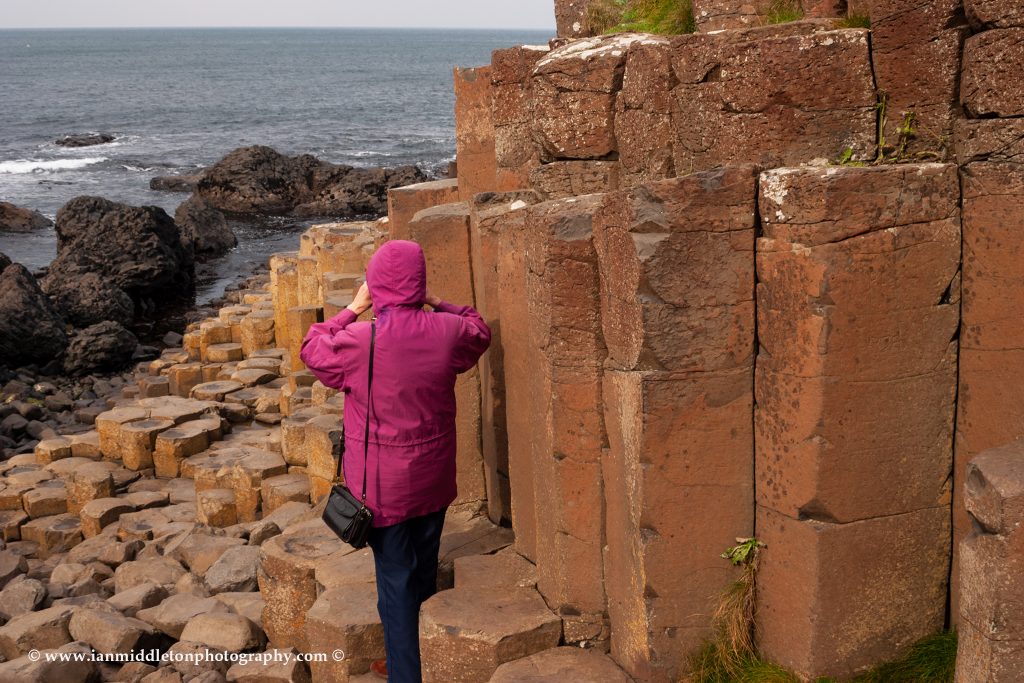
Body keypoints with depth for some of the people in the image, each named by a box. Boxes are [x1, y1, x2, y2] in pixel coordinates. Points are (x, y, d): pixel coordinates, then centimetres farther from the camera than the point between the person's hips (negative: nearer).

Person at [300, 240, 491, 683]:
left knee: (395, 582, 5)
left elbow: (312, 350, 2)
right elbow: (479, 331, 14)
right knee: (425, 571, 21)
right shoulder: (447, 331, -10)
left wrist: (352, 309, 8)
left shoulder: (357, 341, -19)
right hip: (434, 481, 4)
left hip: (384, 487, -4)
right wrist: (436, 304, 12)